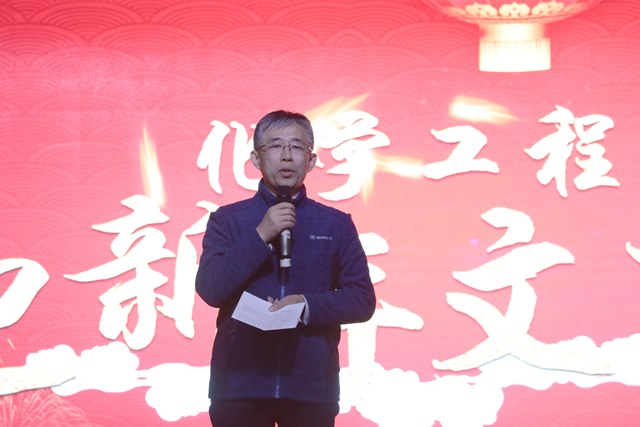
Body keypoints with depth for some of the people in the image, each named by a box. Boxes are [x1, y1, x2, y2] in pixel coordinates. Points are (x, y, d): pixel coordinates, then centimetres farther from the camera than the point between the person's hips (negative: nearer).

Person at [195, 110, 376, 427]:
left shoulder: (337, 225, 8)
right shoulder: (227, 220, 7)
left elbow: (362, 300, 5)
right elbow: (210, 290, -5)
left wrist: (307, 306, -12)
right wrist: (261, 236, -11)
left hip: (311, 386, 1)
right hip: (240, 384, 0)